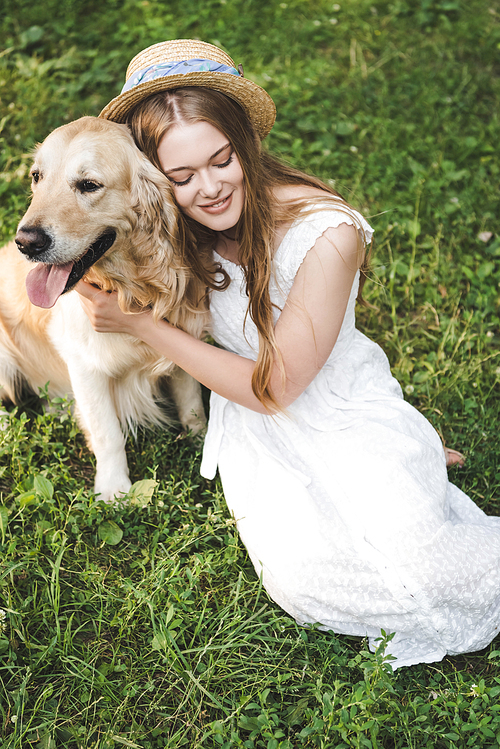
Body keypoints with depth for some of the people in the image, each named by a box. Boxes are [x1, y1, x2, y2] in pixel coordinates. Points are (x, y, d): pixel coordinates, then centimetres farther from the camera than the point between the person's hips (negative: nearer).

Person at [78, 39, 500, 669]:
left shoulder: (326, 233, -25)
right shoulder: (175, 230, -10)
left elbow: (273, 386, -18)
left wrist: (139, 323, -17)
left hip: (346, 407, -3)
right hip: (258, 426, 4)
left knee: (413, 564, -24)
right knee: (300, 570, -20)